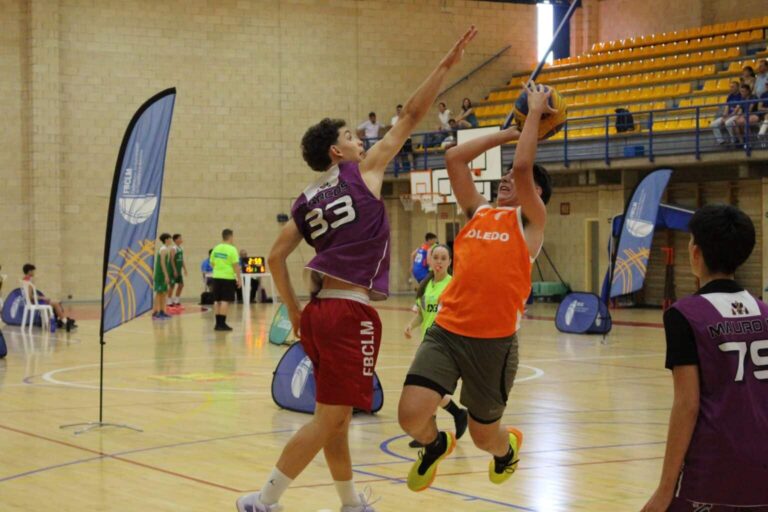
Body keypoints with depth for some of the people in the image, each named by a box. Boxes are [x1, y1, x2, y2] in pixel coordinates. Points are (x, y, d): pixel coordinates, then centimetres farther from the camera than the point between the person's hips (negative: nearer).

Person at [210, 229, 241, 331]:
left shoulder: (216, 248, 7)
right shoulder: (232, 249, -10)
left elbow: (212, 263, 13)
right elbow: (236, 265, -13)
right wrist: (239, 278, -6)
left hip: (217, 277, 6)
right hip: (228, 278, -6)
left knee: (217, 300, 11)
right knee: (225, 301, -3)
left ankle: (218, 323, 14)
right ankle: (222, 324, -4)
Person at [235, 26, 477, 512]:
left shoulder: (306, 202, 14)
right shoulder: (363, 171, 0)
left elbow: (276, 257, 11)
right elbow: (411, 116, 1)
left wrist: (294, 310, 18)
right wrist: (447, 64, 6)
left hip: (319, 311, 8)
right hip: (351, 313, -8)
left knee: (337, 416, 16)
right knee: (328, 419, -5)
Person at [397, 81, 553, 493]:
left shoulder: (530, 221, 2)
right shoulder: (478, 213, 14)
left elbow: (523, 166, -13)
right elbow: (454, 159, 11)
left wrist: (535, 112, -3)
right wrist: (509, 132, 16)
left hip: (494, 340, -3)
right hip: (446, 330, 3)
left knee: (483, 435, 11)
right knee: (411, 415, -14)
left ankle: (508, 446, 50)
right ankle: (435, 445, 23)